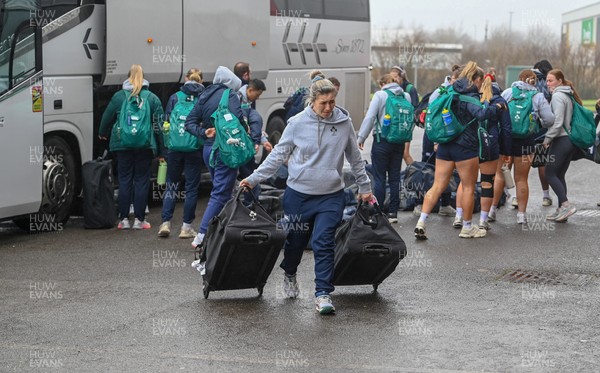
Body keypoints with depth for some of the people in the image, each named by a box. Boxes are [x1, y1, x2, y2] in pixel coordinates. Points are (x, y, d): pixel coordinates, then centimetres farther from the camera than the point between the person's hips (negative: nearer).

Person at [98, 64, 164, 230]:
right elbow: (159, 125, 1)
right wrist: (160, 151, 6)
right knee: (141, 181, 5)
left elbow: (107, 118, 12)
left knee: (124, 180, 7)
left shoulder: (118, 97, 2)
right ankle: (139, 219, 5)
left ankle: (123, 219, 8)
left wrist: (102, 134, 34)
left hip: (123, 145, 1)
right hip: (145, 146, -1)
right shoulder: (152, 98, 1)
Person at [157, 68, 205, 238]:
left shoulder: (174, 98, 3)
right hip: (195, 149, -1)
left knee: (171, 185, 12)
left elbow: (166, 123, 4)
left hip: (175, 148, 1)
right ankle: (186, 227, 6)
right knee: (191, 187, 6)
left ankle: (165, 223, 4)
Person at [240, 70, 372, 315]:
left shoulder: (344, 123, -2)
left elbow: (355, 159, 10)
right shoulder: (297, 123, -7)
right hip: (298, 193, 0)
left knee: (323, 243, -11)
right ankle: (289, 275, 43)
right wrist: (254, 178, 1)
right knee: (296, 240, 13)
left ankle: (323, 293, -6)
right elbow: (278, 155, 3)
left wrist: (365, 188, 16)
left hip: (331, 196, 0)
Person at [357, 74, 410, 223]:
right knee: (395, 177, 10)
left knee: (379, 178, 2)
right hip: (399, 142, 4)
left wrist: (361, 137, -3)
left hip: (382, 141, -4)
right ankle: (393, 212, 12)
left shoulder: (380, 95, -8)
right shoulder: (406, 96, 6)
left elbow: (370, 117, -10)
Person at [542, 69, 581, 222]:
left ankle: (566, 205, -13)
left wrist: (547, 138, -11)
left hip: (561, 140, -9)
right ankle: (562, 210, 12)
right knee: (560, 175, 12)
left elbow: (557, 121, -20)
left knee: (550, 174, -4)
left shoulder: (558, 96, -13)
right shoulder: (568, 96, 16)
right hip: (570, 139, 9)